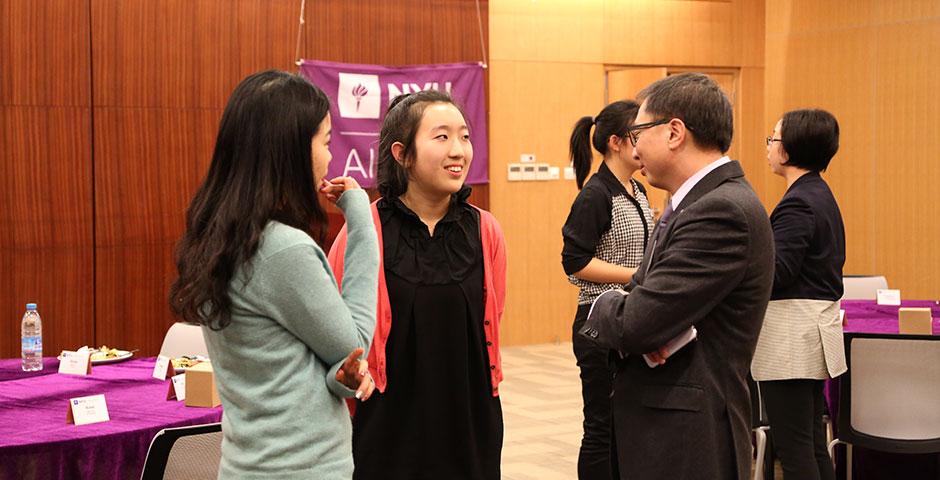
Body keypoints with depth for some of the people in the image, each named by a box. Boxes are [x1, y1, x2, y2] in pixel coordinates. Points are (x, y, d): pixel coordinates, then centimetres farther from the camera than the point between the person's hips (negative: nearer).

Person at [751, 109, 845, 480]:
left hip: (792, 334, -10)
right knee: (812, 444, 16)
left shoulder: (798, 203, -16)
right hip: (815, 325, 10)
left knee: (793, 449, -6)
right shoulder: (821, 195, 15)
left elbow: (775, 273, -22)